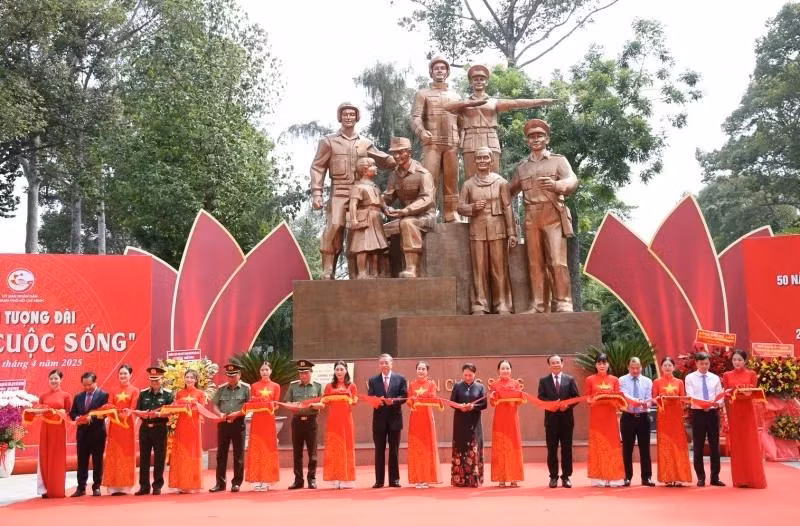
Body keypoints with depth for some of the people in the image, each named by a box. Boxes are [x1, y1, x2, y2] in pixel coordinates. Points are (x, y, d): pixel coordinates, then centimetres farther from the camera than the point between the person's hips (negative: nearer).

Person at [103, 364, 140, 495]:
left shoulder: (134, 390, 4)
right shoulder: (114, 391, 14)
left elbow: (133, 408, -6)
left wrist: (127, 413, -26)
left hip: (127, 424, -3)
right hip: (114, 424, 3)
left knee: (127, 453, -2)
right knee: (113, 454, 0)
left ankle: (125, 485, 0)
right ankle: (114, 486, 2)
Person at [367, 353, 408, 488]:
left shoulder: (400, 379, 5)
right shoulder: (373, 380, 8)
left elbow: (404, 397, -3)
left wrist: (393, 401, -20)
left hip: (394, 417, -1)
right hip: (379, 418, 1)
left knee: (394, 450, 4)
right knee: (379, 450, 4)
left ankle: (394, 479, 11)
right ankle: (379, 480, 8)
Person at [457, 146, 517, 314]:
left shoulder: (500, 182, 4)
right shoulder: (468, 184, 9)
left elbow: (508, 208, 2)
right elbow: (460, 207, 11)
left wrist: (512, 233, -2)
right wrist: (473, 207, -10)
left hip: (497, 230, -1)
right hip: (477, 231, 1)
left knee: (499, 269, -1)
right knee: (479, 269, 0)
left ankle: (502, 305, 4)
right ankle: (480, 305, 4)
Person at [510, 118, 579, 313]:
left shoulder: (558, 160, 9)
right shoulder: (521, 167, 19)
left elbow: (573, 181, -6)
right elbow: (511, 191, 25)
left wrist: (555, 184, -26)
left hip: (553, 215, -3)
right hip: (531, 218, 4)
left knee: (556, 261, -11)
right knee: (535, 263, 1)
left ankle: (564, 304, -10)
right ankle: (538, 305, 2)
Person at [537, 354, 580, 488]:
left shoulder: (570, 379, 6)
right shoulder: (543, 380, 5)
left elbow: (576, 396, 2)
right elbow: (541, 398, -1)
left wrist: (567, 405, -14)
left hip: (566, 418, 0)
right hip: (551, 418, 0)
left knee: (567, 449, 4)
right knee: (552, 449, 4)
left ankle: (566, 477, 11)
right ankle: (553, 477, 11)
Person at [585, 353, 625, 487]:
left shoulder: (614, 380, 8)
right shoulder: (590, 380, 5)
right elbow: (586, 399, 4)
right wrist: (595, 399, -16)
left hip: (610, 416, 1)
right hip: (596, 417, -1)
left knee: (612, 445, -1)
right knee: (597, 446, -1)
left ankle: (613, 478, 3)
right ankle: (599, 478, 2)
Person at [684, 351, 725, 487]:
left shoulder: (715, 378, 10)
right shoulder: (690, 378, 2)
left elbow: (720, 396, 6)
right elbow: (690, 396, -9)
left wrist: (717, 403, -17)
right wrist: (701, 404, -27)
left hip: (713, 412, 2)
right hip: (697, 413, -2)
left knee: (715, 445, 5)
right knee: (698, 447, 3)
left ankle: (715, 477, 12)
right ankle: (700, 477, 12)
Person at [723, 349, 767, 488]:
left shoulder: (751, 374, 4)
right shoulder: (727, 375, 7)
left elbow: (753, 393, -3)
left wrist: (746, 393, -24)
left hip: (748, 411, -1)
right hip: (733, 412, 1)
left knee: (750, 444, -1)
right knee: (736, 445, 2)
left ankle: (754, 479, 5)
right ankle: (740, 480, 7)